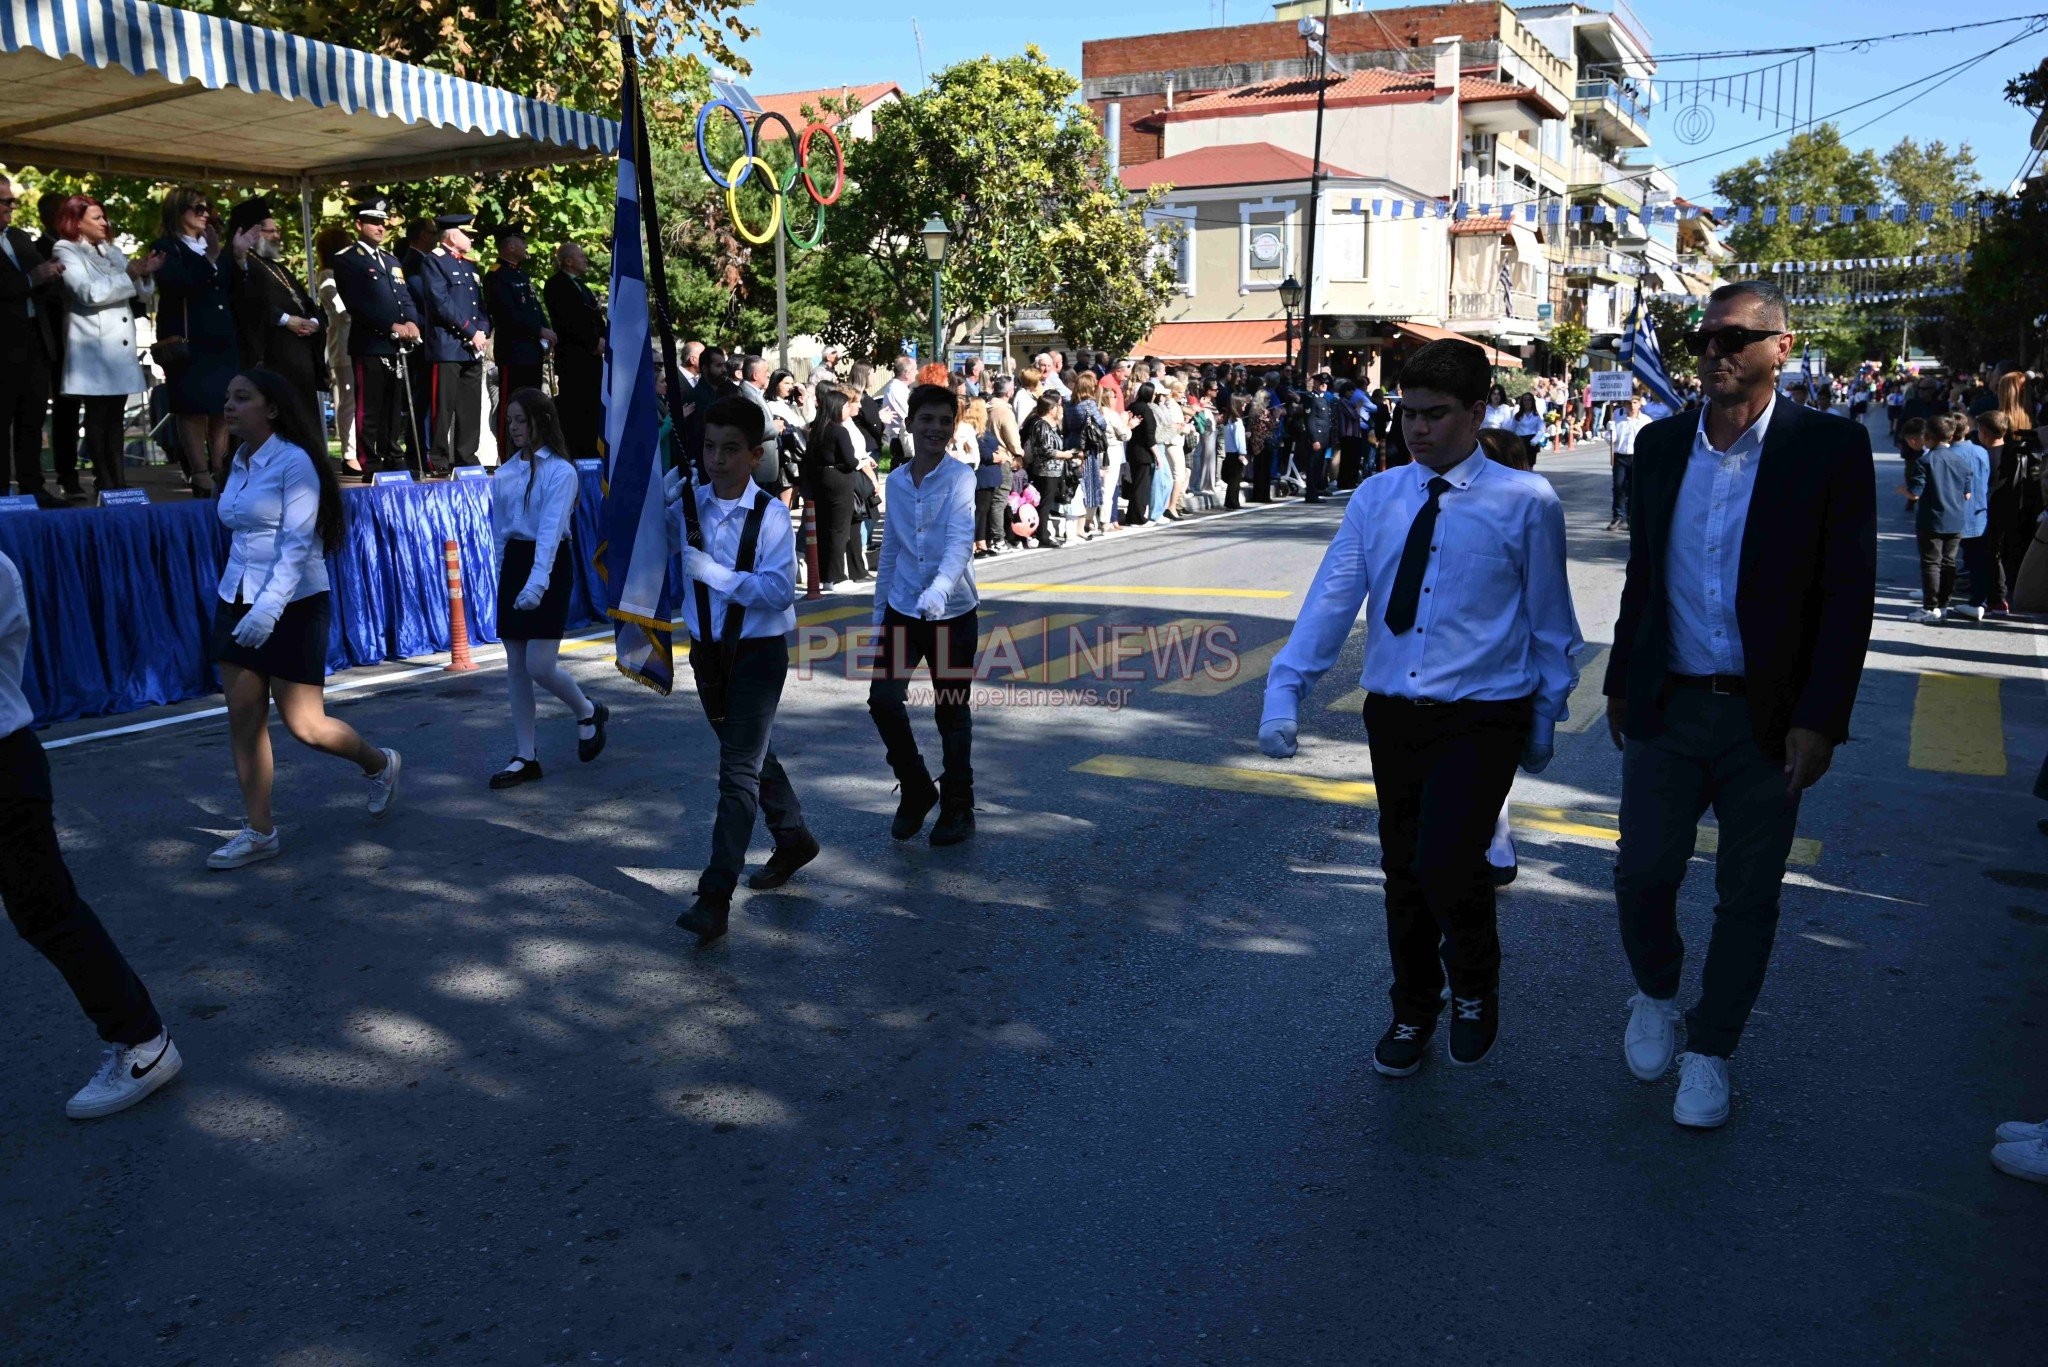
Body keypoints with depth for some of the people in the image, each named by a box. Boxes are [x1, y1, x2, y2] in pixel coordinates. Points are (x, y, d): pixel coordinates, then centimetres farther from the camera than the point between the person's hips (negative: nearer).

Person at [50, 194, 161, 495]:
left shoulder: (112, 251, 18)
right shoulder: (66, 251, 0)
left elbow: (142, 296, 15)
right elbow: (88, 292, -15)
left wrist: (146, 273, -4)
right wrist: (129, 275, -12)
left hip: (121, 347, 6)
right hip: (93, 349, -6)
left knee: (116, 417, 6)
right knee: (98, 417, -5)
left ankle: (119, 481, 7)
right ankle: (104, 484, -4)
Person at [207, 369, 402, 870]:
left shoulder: (294, 462, -11)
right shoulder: (240, 462, 12)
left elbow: (297, 544, -19)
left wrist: (269, 607, -28)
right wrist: (244, 601, 20)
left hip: (291, 605, -7)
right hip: (237, 602, 7)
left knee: (304, 725, -3)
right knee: (242, 716, 3)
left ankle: (379, 765, 25)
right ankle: (258, 832, 11)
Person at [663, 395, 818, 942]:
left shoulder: (770, 516, -15)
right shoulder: (687, 503, -1)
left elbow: (780, 590, -23)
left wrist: (713, 573, -27)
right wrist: (660, 502, -6)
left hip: (758, 652, -6)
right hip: (707, 649, 6)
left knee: (739, 769, -8)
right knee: (752, 755, 22)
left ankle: (716, 897, -6)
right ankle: (794, 839, 44)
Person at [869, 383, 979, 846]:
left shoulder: (960, 477, -10)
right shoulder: (895, 480, 5)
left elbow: (960, 543, -24)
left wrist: (938, 591, -41)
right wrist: (878, 612, 16)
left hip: (952, 612, -4)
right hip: (902, 610, 4)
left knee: (952, 712, 6)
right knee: (883, 700, -6)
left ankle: (958, 807, 25)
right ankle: (917, 790, 17)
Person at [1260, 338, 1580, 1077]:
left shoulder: (1525, 503, -5)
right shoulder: (1377, 497, 4)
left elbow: (1549, 619, 2)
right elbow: (1332, 598, -4)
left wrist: (1546, 717, 7)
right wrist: (1285, 689, -14)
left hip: (1483, 717, -4)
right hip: (1393, 711, 4)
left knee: (1447, 862, -18)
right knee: (1402, 870, 14)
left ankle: (1475, 989, 17)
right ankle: (1413, 1013, 39)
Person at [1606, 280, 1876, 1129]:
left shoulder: (1830, 447, -7)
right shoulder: (1662, 444, 5)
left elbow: (1849, 596, -8)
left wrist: (1819, 721, -13)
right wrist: (1621, 684, 14)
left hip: (1768, 719, -2)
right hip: (1667, 709, 3)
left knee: (1747, 899, 10)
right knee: (1642, 876, 6)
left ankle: (1710, 1049, 28)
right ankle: (1657, 995, 35)